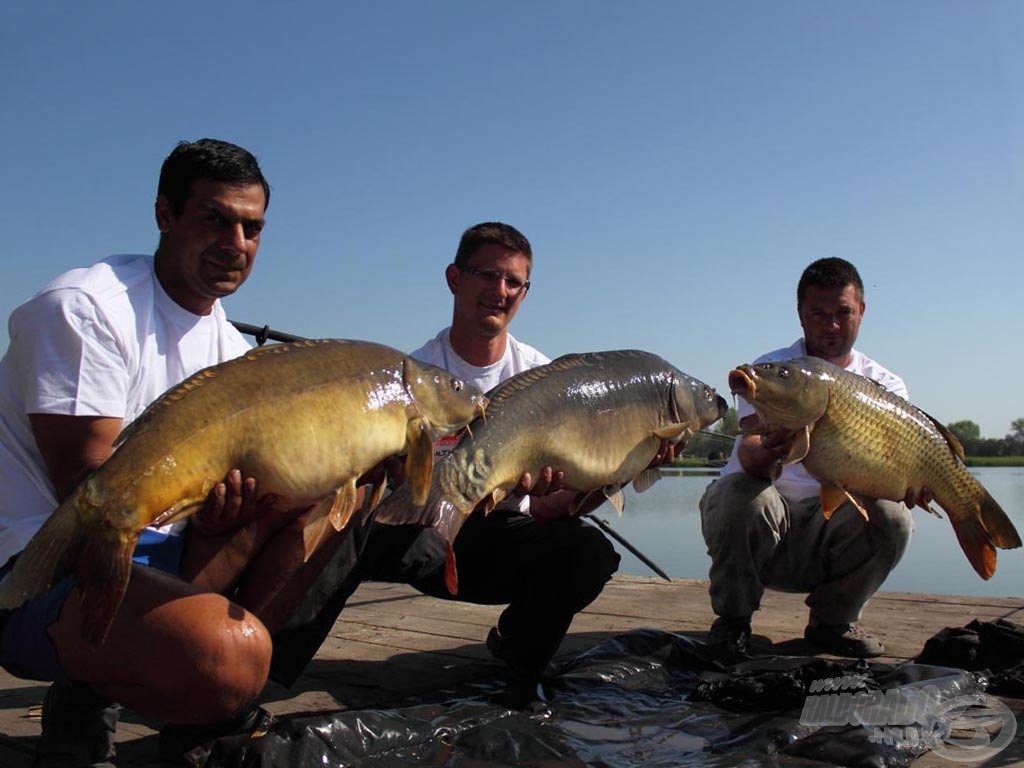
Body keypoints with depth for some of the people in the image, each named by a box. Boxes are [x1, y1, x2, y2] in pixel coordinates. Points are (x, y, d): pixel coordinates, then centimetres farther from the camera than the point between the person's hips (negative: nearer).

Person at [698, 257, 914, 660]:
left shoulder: (884, 384, 3)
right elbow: (749, 444, -23)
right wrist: (762, 455, -49)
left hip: (828, 526, 3)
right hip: (761, 520, -2)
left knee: (892, 517, -24)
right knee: (743, 494, -34)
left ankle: (831, 620, 2)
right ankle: (732, 620, -8)